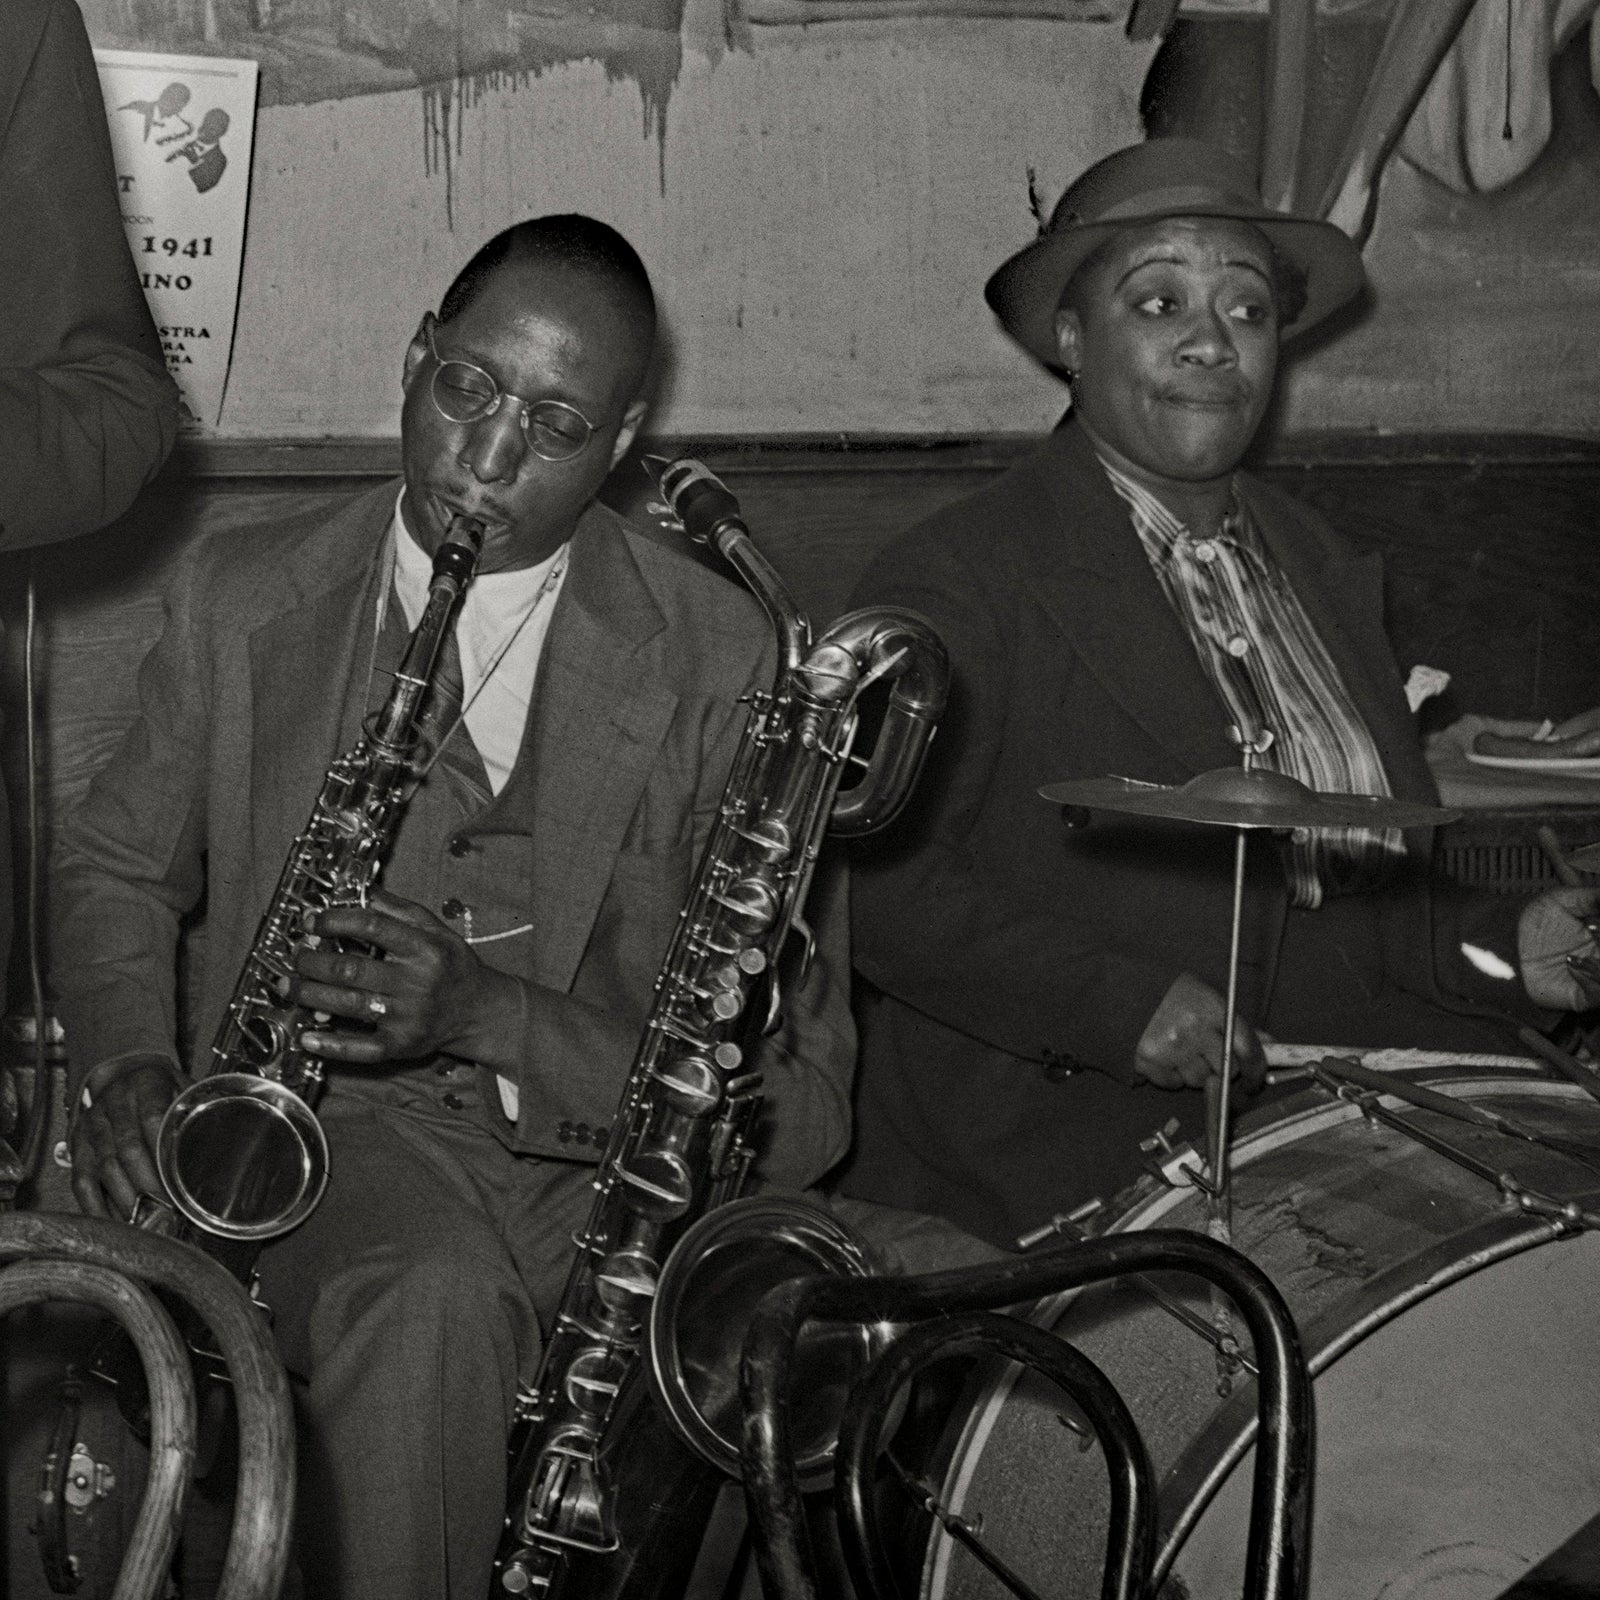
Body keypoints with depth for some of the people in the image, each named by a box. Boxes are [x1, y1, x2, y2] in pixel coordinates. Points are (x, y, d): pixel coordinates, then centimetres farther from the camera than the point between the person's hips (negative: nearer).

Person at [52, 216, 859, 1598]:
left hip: (605, 1143, 0)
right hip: (333, 1128, 1)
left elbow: (786, 1059, -5)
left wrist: (490, 1017, -20)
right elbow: (118, 870, 21)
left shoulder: (719, 659, 0)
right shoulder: (247, 602, 9)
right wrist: (127, 1064, -1)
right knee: (433, 1301, -35)